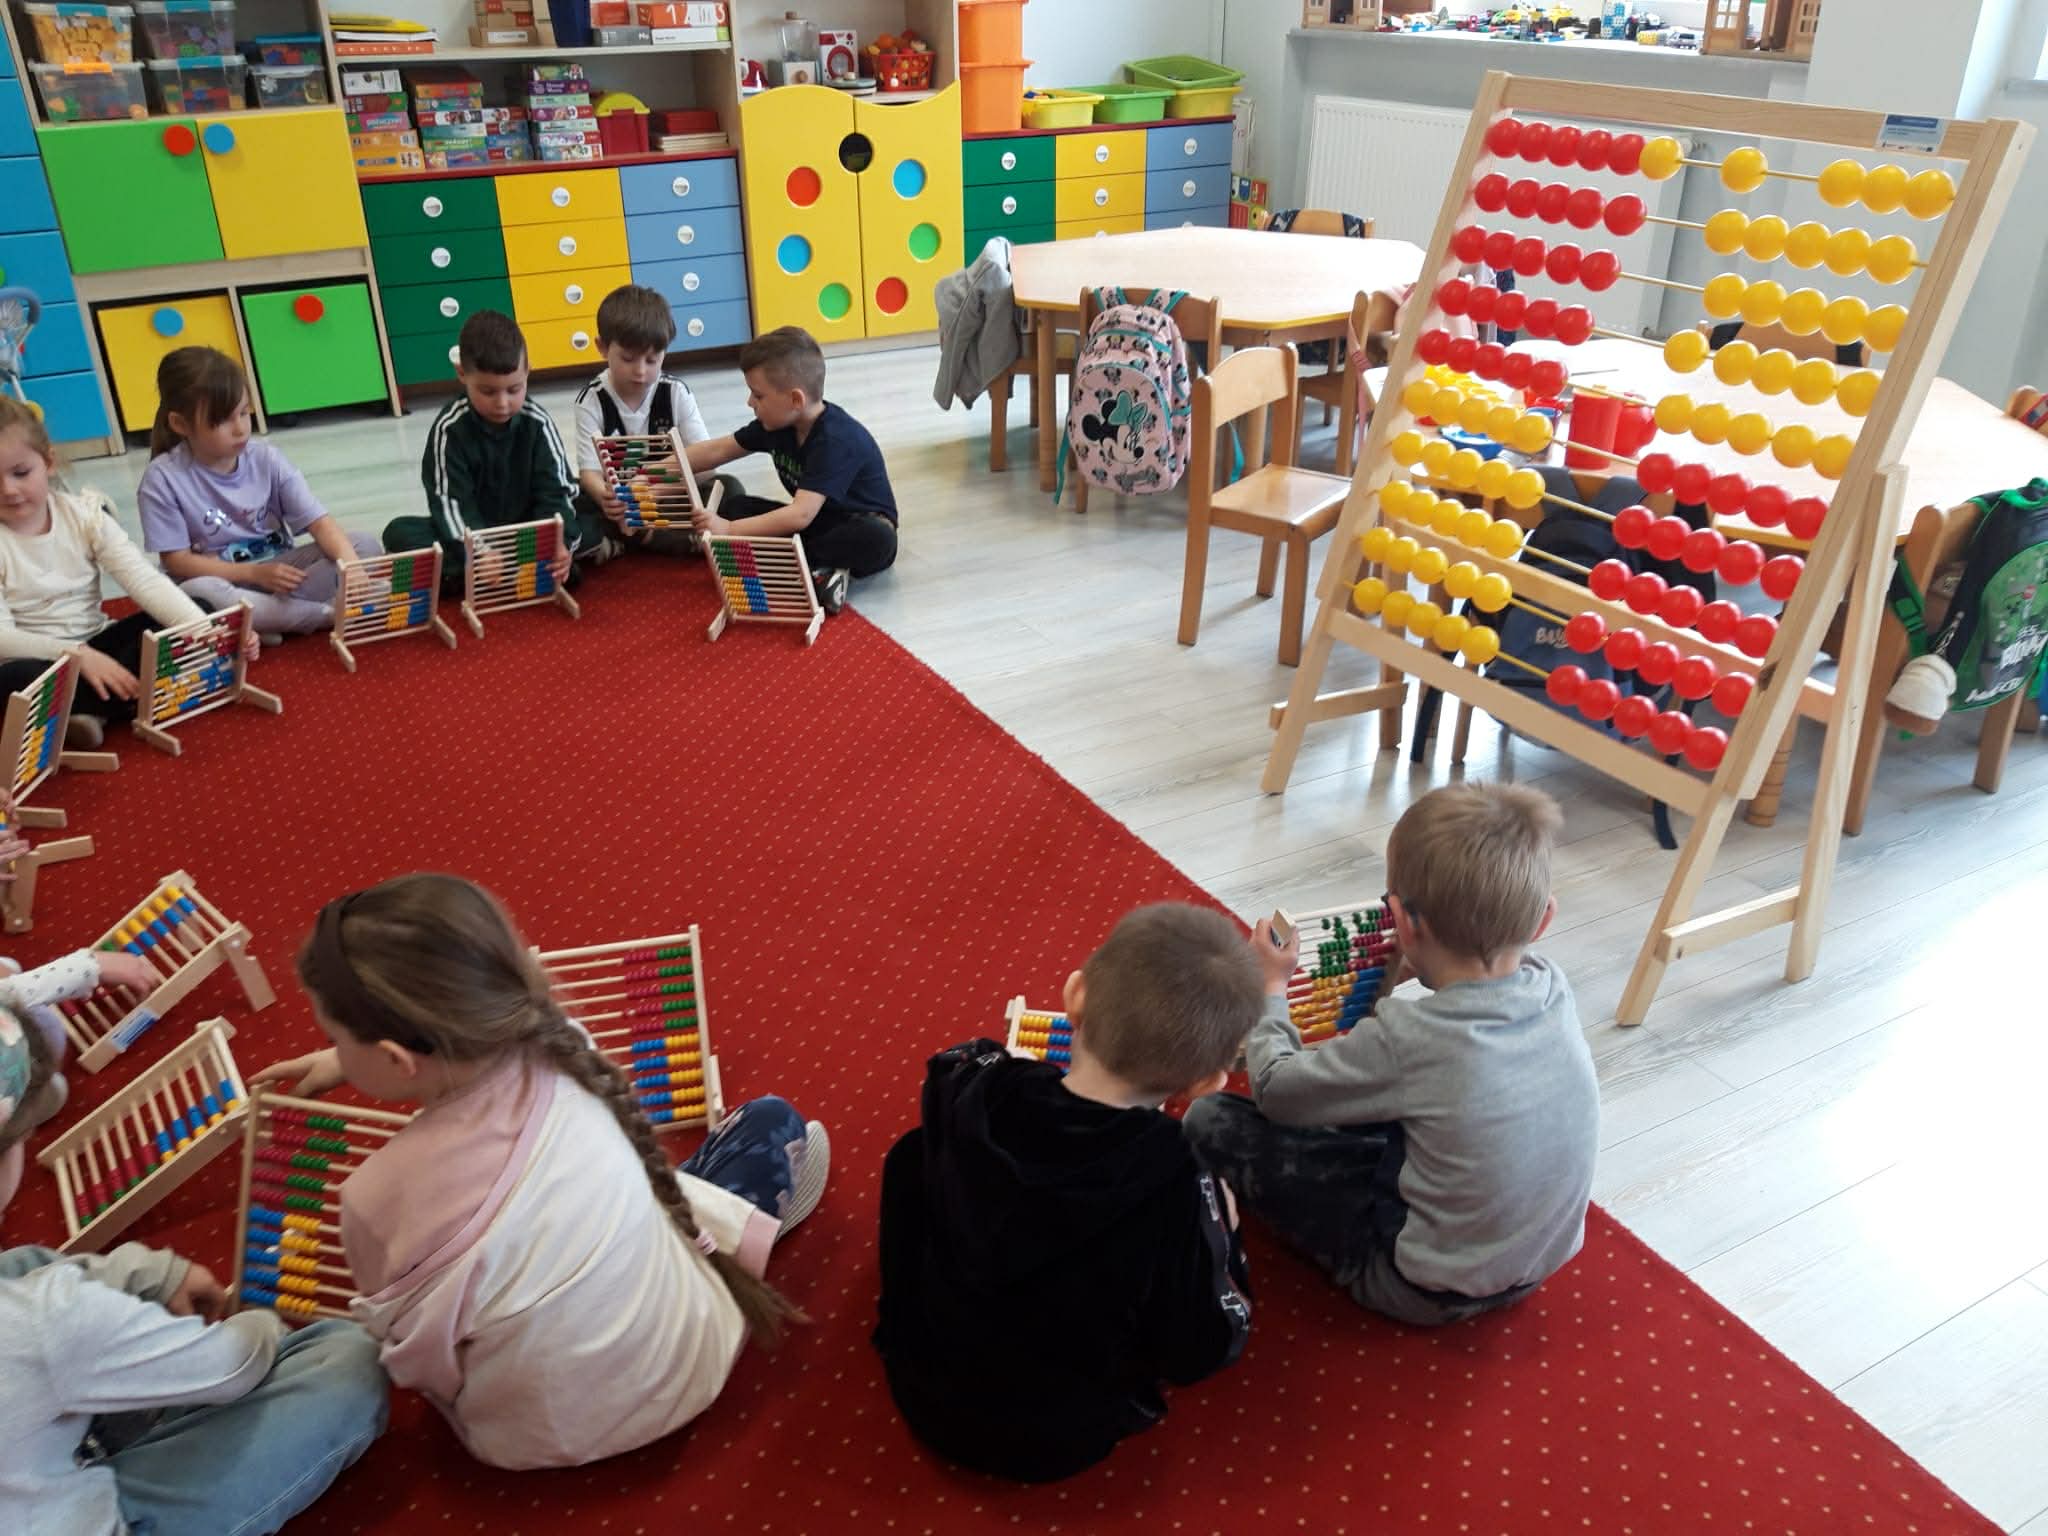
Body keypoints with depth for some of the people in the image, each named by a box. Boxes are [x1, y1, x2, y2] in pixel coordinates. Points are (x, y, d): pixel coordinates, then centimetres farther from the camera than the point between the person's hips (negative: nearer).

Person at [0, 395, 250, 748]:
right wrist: (77, 653, -34)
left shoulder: (83, 513, -4)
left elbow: (145, 580, -15)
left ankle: (91, 712, -22)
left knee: (200, 610, -15)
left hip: (96, 646, 4)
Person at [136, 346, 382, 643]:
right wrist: (254, 573, -21)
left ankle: (263, 620, -24)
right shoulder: (163, 479, -12)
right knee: (197, 594, -39)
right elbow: (178, 560, -10)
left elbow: (320, 523, -11)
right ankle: (332, 614, -26)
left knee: (366, 546, -15)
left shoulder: (266, 458, -6)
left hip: (280, 568, 3)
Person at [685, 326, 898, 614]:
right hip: (815, 522, 8)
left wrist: (729, 530, -39)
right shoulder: (777, 422, -4)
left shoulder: (835, 440, -29)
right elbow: (717, 451, 6)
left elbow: (801, 515, -37)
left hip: (858, 528, -8)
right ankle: (818, 568, -23)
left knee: (878, 539, -42)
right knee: (734, 508, -9)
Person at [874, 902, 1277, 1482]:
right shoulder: (1173, 1180, -34)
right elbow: (1201, 1354, -17)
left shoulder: (970, 1089, -25)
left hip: (922, 1392, 2)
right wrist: (1220, 1228, -4)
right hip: (1060, 1442, -1)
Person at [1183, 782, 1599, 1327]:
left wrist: (1267, 991, 1)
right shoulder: (1553, 990, -14)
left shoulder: (1407, 1039, -32)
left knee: (1212, 1121, -5)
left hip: (1432, 1293, -6)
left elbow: (1274, 1091, -14)